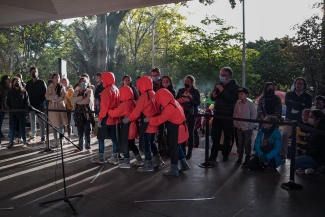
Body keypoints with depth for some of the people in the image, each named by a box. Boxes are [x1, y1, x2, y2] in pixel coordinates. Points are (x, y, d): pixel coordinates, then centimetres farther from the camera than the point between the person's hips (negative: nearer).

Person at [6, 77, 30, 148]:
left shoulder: (24, 92, 4)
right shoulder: (10, 92, 8)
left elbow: (27, 102, 3)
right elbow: (8, 102, 9)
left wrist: (24, 110, -7)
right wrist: (11, 109, -3)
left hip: (21, 113, -1)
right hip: (12, 113, 1)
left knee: (22, 128, 4)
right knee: (12, 128, 3)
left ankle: (25, 142, 11)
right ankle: (11, 142, 9)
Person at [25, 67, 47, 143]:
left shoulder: (41, 82, 0)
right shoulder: (28, 83, 11)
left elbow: (45, 93, -2)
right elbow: (27, 93, 13)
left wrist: (42, 101, -10)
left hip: (40, 105, -4)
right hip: (31, 105, 4)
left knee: (41, 121, 0)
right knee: (32, 121, 10)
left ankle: (43, 137, 6)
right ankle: (33, 135, 20)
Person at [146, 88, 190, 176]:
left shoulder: (169, 107, -25)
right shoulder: (174, 102, 7)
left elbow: (160, 119, -22)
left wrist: (149, 119, -13)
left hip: (176, 132, -10)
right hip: (178, 130, 10)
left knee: (173, 149, 1)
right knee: (177, 148, 20)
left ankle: (174, 170, 11)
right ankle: (184, 165, 29)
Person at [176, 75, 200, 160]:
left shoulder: (195, 91, 2)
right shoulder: (181, 90, 11)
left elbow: (198, 102, -7)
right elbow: (176, 100, 9)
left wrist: (189, 100, -20)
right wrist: (179, 100, -14)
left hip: (191, 114, -3)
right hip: (181, 113, 3)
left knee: (190, 133, -1)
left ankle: (189, 152, 7)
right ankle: (183, 151, 9)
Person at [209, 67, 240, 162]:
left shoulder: (235, 86, -4)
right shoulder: (218, 85, 13)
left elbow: (232, 99, -19)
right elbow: (212, 97, 18)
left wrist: (222, 91, -20)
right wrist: (213, 95, -5)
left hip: (228, 115, -4)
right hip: (217, 114, 5)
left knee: (227, 136, 7)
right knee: (215, 136, 2)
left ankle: (225, 155, 18)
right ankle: (213, 155, 7)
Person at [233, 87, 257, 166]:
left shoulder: (250, 104, -9)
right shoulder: (237, 104, 2)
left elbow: (253, 116, -7)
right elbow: (235, 115, 9)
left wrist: (250, 126, -9)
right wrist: (236, 124, 3)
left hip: (248, 128, -4)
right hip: (239, 127, 4)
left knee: (247, 144, 3)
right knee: (240, 143, 11)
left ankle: (247, 159, 12)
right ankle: (239, 158, 19)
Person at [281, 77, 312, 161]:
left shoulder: (308, 96, 8)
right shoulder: (289, 94, 10)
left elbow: (307, 108, -7)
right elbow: (287, 103, -11)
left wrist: (294, 105, -12)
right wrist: (301, 104, -14)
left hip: (301, 121, 0)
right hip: (289, 120, 0)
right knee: (284, 135, -18)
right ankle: (283, 154, -16)